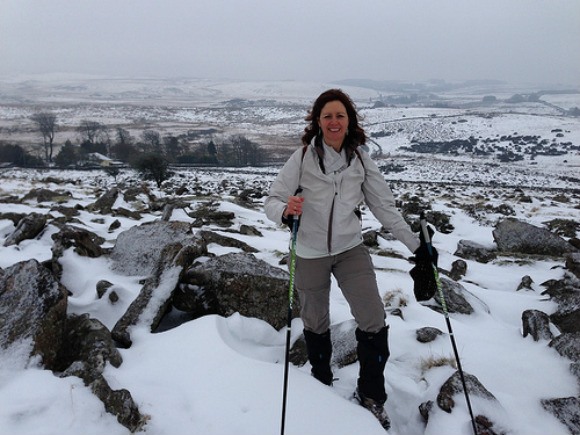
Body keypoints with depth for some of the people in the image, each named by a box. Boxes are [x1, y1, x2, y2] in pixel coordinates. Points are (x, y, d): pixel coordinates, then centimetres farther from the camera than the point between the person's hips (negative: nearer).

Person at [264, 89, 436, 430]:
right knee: (316, 325, 14)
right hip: (310, 253, -1)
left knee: (375, 324, -4)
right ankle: (322, 384, 42)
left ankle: (372, 396, 19)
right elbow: (272, 201, -11)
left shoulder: (361, 159, -3)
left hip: (351, 249, 2)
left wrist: (416, 245, -1)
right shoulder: (303, 157, -12)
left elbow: (384, 206, 1)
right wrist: (285, 210, -35)